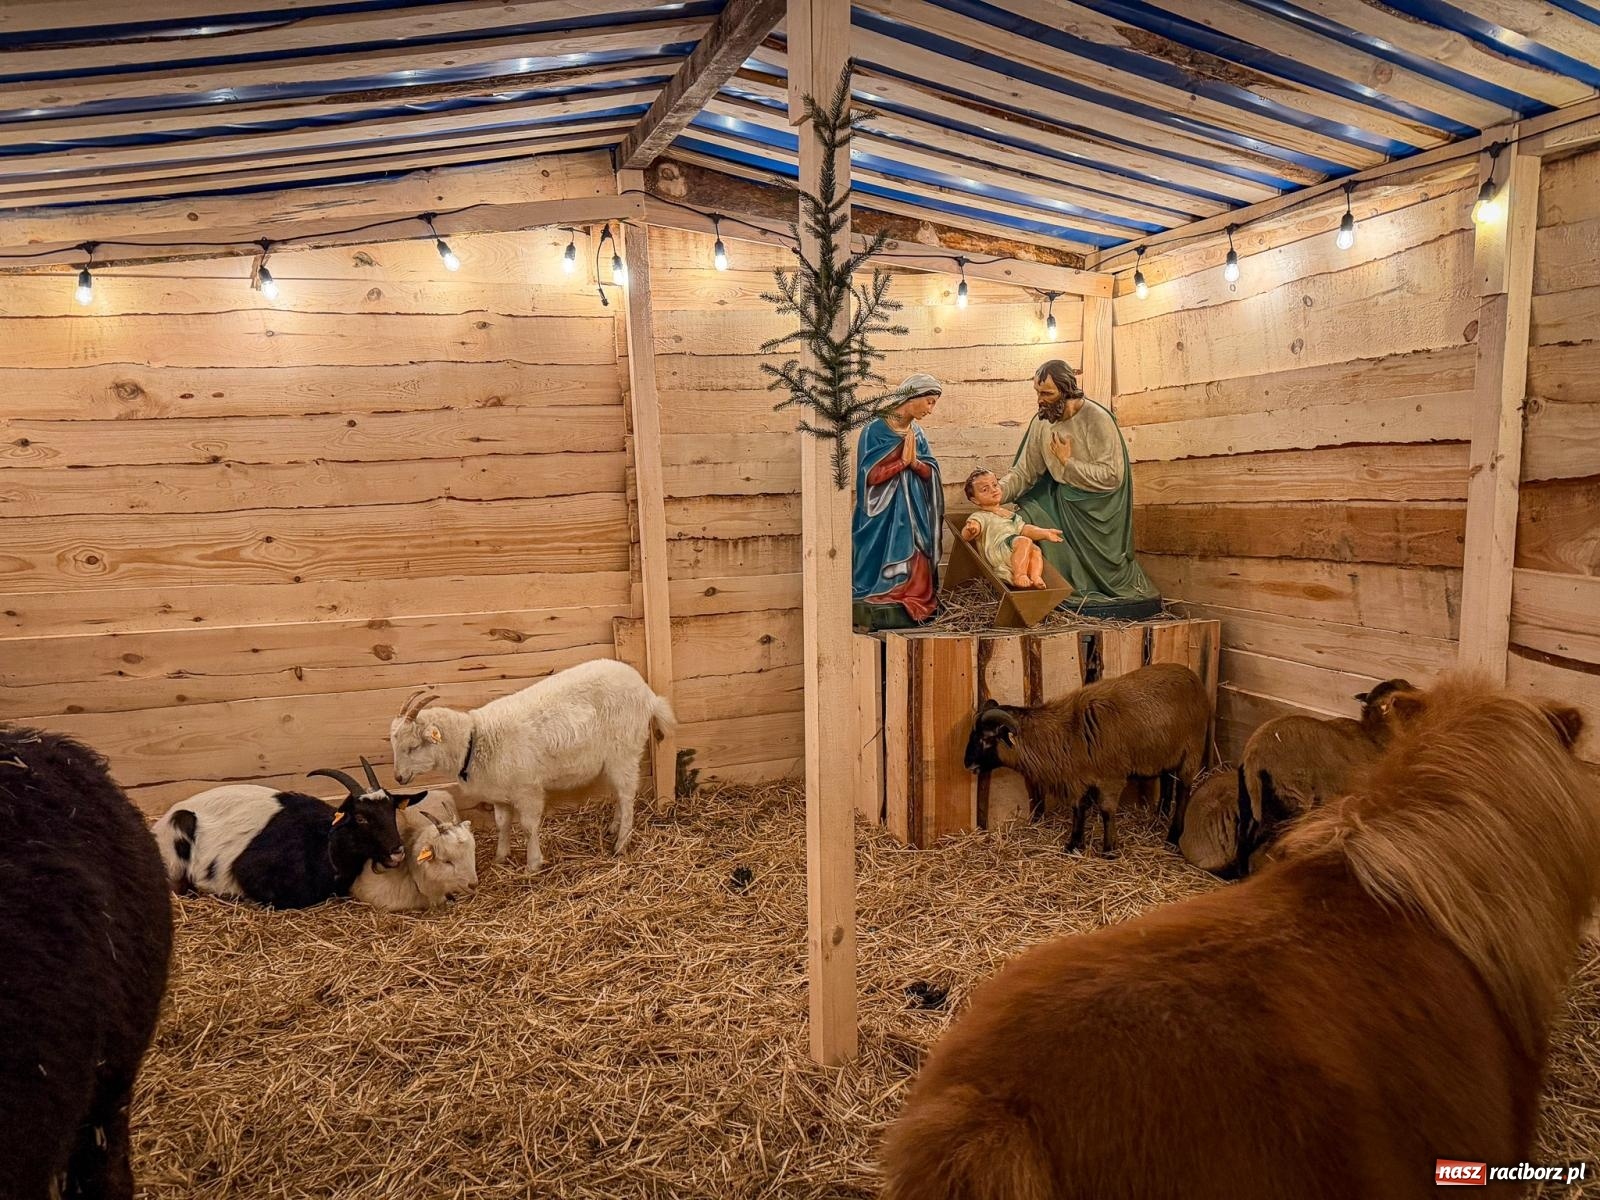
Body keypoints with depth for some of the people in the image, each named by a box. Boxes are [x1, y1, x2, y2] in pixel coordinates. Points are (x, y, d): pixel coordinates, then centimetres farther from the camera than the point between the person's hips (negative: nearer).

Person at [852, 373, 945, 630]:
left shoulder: (916, 432, 12)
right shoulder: (875, 430, -10)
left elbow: (931, 471, 8)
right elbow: (870, 475, -16)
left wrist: (915, 463, -12)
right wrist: (903, 460, -14)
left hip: (913, 516, 6)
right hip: (883, 518, -6)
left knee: (915, 573, 1)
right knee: (885, 573, -8)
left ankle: (912, 613, 6)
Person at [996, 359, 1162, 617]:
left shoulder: (1097, 419, -20)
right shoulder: (1042, 421, -1)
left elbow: (1111, 476, -24)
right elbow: (1024, 471, 0)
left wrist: (1068, 462, -20)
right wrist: (999, 491, -17)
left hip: (1096, 504, -6)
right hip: (1061, 497, 6)